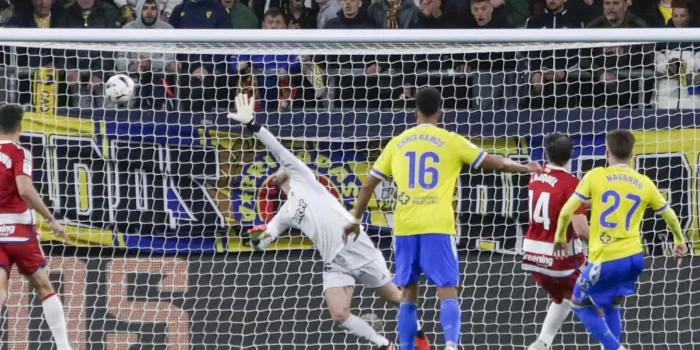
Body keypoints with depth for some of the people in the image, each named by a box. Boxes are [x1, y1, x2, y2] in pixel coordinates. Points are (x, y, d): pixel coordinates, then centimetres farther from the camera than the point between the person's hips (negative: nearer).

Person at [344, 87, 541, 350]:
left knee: (408, 294, 13)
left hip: (405, 228, 3)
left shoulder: (397, 143, 11)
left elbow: (369, 184, 14)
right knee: (447, 293, -4)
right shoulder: (451, 142, 3)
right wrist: (525, 168, 20)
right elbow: (494, 163, 7)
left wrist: (356, 220, 24)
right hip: (437, 227, -3)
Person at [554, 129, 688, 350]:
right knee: (611, 307, 23)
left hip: (606, 260, -5)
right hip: (634, 257, 5)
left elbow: (567, 211, -6)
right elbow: (670, 216, 17)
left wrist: (560, 238, 13)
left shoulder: (595, 177, -5)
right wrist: (680, 242, 36)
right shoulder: (644, 184, 5)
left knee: (580, 303, 14)